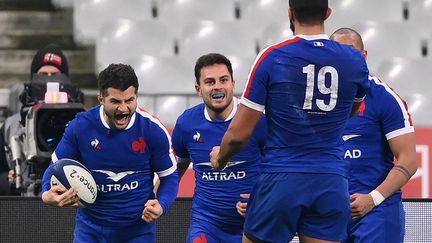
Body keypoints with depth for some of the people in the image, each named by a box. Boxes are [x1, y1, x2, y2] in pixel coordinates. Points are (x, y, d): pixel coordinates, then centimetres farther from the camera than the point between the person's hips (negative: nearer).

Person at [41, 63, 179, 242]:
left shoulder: (152, 130, -10)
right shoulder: (80, 127, -10)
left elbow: (169, 176, 1)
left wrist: (161, 206, -19)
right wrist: (47, 194, -19)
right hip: (91, 228, 1)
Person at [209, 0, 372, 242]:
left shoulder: (272, 57, -6)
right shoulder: (354, 61, 2)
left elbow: (239, 134, -4)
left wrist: (220, 157, 16)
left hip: (281, 179, -2)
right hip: (332, 183, 3)